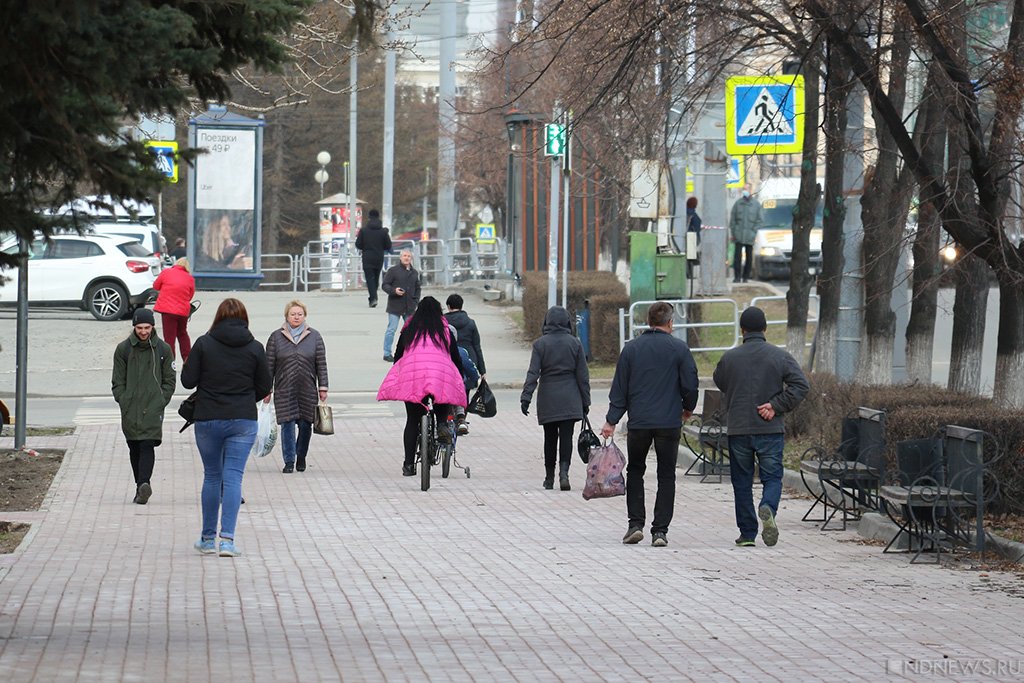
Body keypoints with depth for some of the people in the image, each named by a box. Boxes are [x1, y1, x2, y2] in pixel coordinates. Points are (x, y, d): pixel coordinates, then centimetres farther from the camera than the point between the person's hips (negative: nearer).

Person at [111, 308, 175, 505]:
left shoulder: (163, 349, 5)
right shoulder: (123, 349, 5)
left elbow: (169, 380, 9)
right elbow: (117, 382, 7)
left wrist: (161, 401, -3)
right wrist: (124, 402, -5)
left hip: (153, 409, -2)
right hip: (130, 411, 2)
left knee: (147, 446, -14)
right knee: (135, 449, 6)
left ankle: (144, 484, -24)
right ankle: (141, 487, 14)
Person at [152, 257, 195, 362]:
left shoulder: (166, 272, -3)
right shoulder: (190, 278, 4)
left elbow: (156, 286, 7)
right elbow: (190, 296, 9)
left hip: (168, 310, -3)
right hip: (183, 310, 3)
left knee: (169, 338, -1)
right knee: (182, 334, 22)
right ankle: (187, 359, 25)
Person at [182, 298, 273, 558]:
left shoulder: (204, 344, -5)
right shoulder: (254, 348, -2)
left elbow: (188, 380, -4)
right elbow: (265, 386, 4)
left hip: (208, 420, 0)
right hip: (243, 420, 0)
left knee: (212, 477, 13)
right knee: (233, 477, -1)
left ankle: (208, 538, 19)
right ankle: (227, 539, -11)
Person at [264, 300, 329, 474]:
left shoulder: (314, 337, 6)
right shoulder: (276, 337, 4)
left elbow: (321, 364, 6)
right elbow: (270, 365, 4)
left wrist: (322, 388, 1)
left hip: (308, 390, 1)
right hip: (284, 391, -1)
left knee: (305, 425, 3)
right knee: (287, 425, -6)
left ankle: (301, 456, 23)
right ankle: (289, 461, 0)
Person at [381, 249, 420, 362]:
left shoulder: (414, 273, 13)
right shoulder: (393, 270, -4)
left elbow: (417, 288, 22)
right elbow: (384, 285, -4)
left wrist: (416, 301, 9)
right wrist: (394, 291, -21)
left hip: (409, 308, 5)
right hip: (395, 306, -5)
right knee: (391, 329, -4)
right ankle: (387, 354, 2)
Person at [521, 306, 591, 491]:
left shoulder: (540, 344, -4)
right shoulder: (574, 343, 0)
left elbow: (533, 373, -10)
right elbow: (582, 375, 2)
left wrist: (526, 398, -10)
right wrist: (585, 400, 9)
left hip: (547, 398, 0)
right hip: (569, 399, 0)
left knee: (550, 437, 10)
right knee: (566, 436, -1)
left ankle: (549, 478, 16)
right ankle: (564, 471, -21)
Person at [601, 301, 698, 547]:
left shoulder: (631, 348, 3)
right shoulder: (679, 348, -3)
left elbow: (619, 387, 3)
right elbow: (690, 384, -3)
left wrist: (612, 420, 5)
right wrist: (688, 408, 16)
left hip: (639, 422, 2)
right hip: (669, 422, -1)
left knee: (635, 471, 17)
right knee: (666, 476, 6)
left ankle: (635, 524, 7)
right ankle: (660, 530, 0)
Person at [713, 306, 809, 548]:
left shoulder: (729, 358, 0)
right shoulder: (779, 356, -2)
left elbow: (720, 384, 15)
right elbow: (800, 385, -10)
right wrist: (776, 405, -8)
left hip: (738, 429, 1)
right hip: (770, 429, -1)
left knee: (742, 482, 10)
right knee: (772, 477, 7)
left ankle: (747, 533, 9)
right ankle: (768, 508, -24)